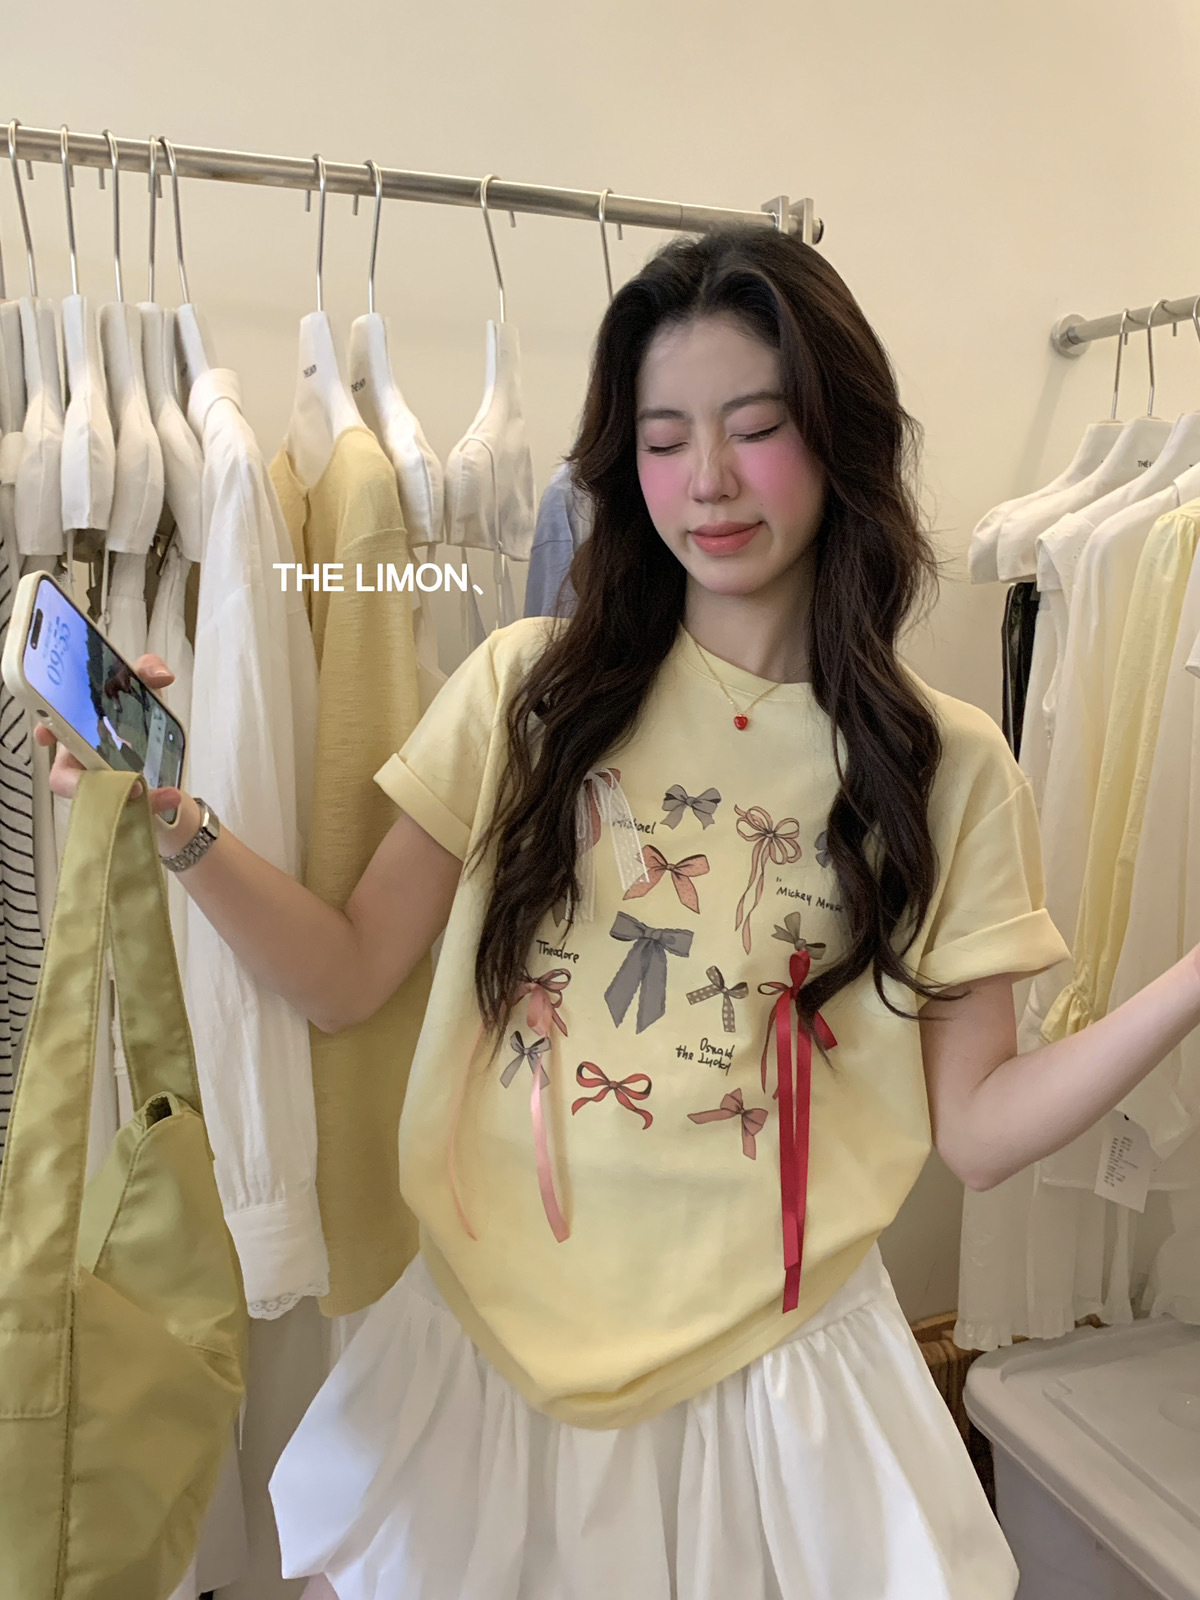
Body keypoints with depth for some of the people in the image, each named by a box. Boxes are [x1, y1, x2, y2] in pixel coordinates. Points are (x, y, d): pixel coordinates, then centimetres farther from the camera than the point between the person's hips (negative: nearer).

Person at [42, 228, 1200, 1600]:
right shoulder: (527, 692, -4)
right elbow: (347, 979, -3)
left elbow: (976, 1129, -4)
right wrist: (169, 820, -17)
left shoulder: (947, 768, -5)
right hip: (486, 1344, 2)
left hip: (771, 1380, 0)